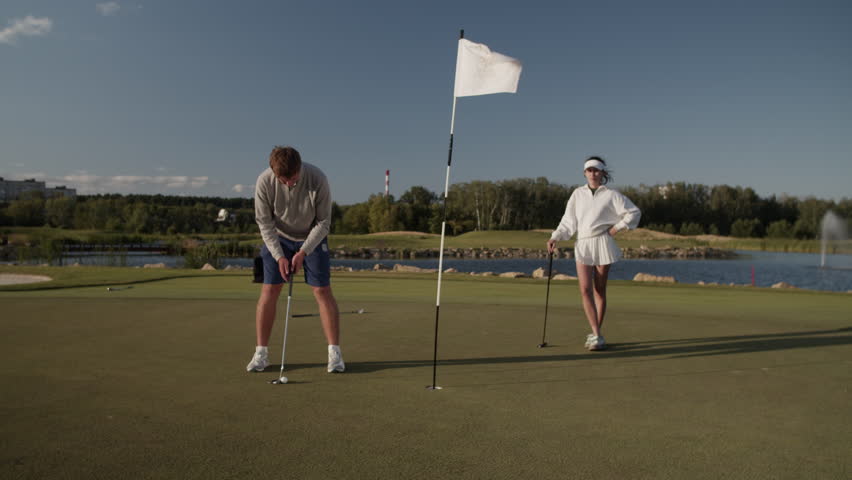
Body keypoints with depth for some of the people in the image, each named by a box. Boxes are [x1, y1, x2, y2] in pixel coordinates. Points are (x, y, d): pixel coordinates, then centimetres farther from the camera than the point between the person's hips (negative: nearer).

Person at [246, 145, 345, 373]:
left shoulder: (317, 179, -27)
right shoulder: (264, 181, -23)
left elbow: (323, 222, -18)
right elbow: (265, 222, -13)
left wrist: (303, 252, -22)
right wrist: (279, 256, -19)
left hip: (312, 238, -1)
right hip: (277, 238, 1)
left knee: (322, 291, -6)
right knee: (268, 291, -4)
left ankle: (335, 352, 2)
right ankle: (261, 352, 7)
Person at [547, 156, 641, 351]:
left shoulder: (611, 195, 2)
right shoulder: (578, 194, 9)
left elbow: (633, 212, 6)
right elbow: (569, 221, 10)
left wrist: (617, 228, -2)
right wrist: (555, 237, -2)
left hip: (602, 243, -2)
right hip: (582, 244, 2)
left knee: (600, 290, 4)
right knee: (585, 290, -11)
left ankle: (596, 334, 16)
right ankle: (597, 335, -8)